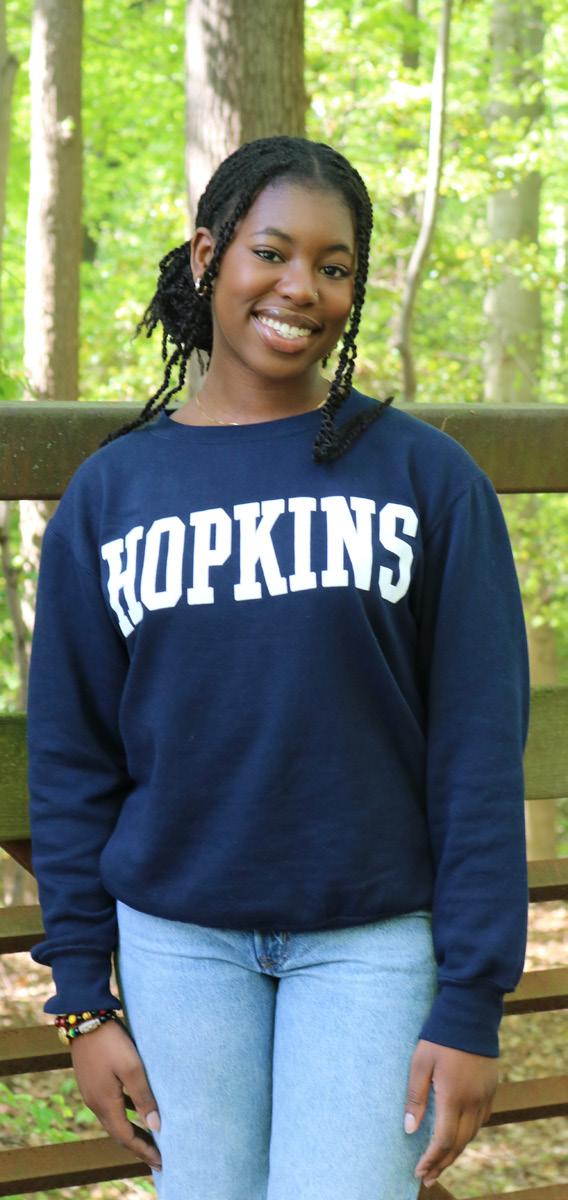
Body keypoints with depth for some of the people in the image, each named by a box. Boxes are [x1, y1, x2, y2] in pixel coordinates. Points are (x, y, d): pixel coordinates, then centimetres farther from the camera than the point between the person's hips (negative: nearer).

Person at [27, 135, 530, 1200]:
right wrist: (83, 999, 2)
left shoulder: (427, 476, -3)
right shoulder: (110, 492, 3)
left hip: (372, 940, -2)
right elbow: (72, 757, 5)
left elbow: (481, 751, -5)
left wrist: (472, 1004, -9)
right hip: (180, 942, 2)